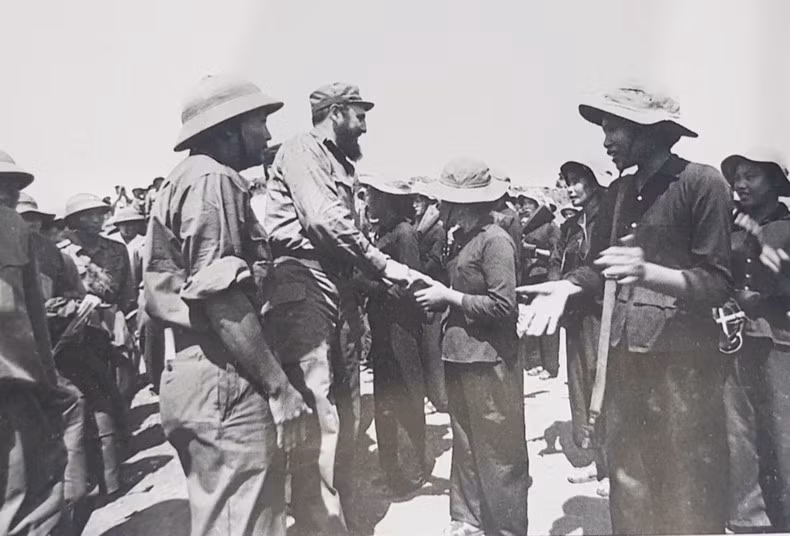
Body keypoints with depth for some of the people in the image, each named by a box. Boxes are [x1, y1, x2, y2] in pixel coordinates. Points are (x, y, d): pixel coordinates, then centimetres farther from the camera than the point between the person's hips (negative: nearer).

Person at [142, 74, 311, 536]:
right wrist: (279, 386, -18)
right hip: (225, 381, -11)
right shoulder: (212, 179, -10)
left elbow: (159, 297, 20)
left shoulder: (189, 180, 20)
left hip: (200, 375, 11)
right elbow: (221, 297, -21)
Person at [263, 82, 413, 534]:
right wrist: (383, 264, -11)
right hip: (304, 281, -9)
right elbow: (324, 220, -16)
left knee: (346, 410, 13)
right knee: (318, 412, -13)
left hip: (339, 284, 9)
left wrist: (370, 271, 7)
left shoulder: (340, 162, 24)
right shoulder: (302, 151, -3)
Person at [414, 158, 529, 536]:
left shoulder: (495, 240, -15)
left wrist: (448, 296, -15)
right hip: (458, 355, 9)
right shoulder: (462, 239, 11)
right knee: (465, 446, 18)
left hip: (488, 360, -8)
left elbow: (501, 306, -19)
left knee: (498, 452, 5)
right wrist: (437, 297, 3)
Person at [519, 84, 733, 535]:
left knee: (691, 491, 7)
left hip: (683, 358, -6)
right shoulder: (620, 192, 9)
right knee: (626, 478, 17)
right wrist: (566, 287, -6)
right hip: (626, 354, 6)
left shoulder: (703, 183, -11)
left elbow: (718, 282, -14)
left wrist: (648, 273, -30)